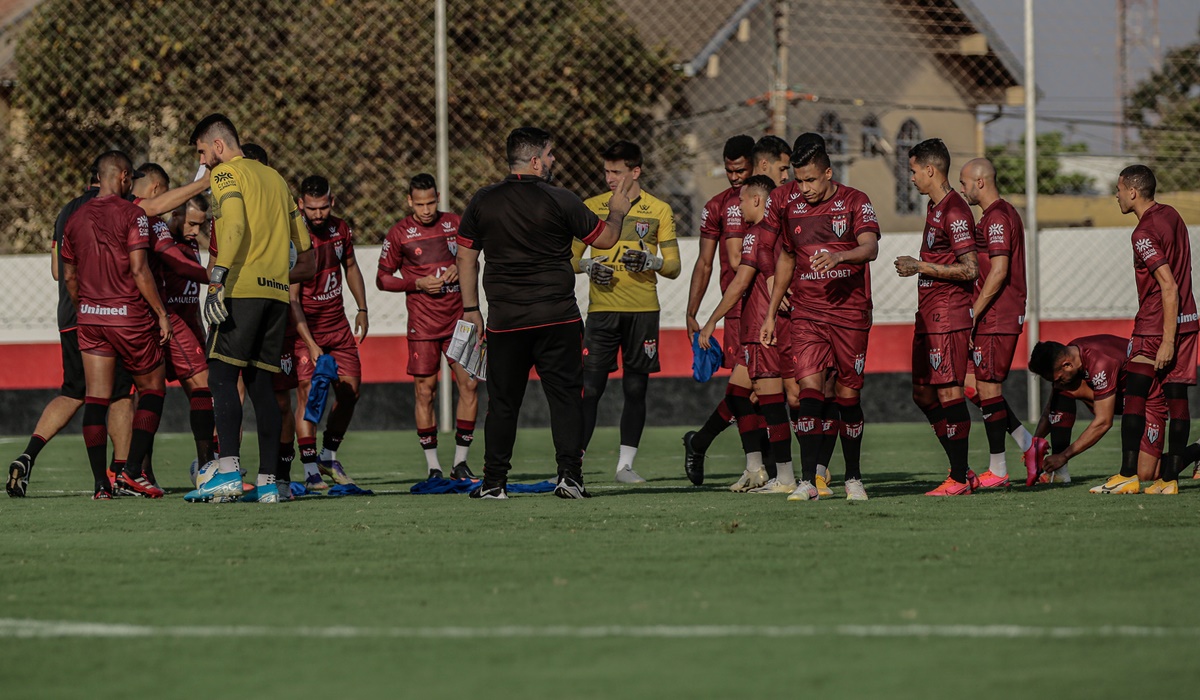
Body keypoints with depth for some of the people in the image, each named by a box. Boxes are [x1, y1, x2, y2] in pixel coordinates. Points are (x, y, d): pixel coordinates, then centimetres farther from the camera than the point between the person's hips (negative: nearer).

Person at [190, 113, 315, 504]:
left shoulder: (226, 174, 1)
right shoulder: (275, 178, 22)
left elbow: (235, 226, -18)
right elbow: (307, 258, 23)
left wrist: (217, 280, -23)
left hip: (241, 291, -7)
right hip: (276, 293, 7)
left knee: (223, 375, -9)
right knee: (261, 384, 8)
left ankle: (229, 469, -24)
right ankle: (268, 481, 2)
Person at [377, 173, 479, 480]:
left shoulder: (454, 224, 6)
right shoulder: (400, 233, -2)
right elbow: (383, 277, 3)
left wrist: (460, 269, -3)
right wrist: (418, 284, -11)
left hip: (458, 319, 3)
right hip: (423, 325, -3)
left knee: (469, 384, -3)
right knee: (425, 391, -4)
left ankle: (461, 461, 8)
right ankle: (432, 466, 4)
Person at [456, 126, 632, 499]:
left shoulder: (483, 202, 3)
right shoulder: (559, 200, -5)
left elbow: (466, 256, 10)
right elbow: (605, 239, 5)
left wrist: (470, 308, 18)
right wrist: (617, 213, 25)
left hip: (504, 320, 2)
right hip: (557, 317, -2)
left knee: (502, 402, 8)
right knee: (565, 397, 2)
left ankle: (494, 482, 8)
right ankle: (569, 476, -6)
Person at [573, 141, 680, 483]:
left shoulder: (659, 211, 6)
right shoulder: (591, 208, 8)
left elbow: (673, 267, 6)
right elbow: (570, 258, 11)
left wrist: (651, 262, -15)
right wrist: (588, 265, -11)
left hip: (643, 311, 0)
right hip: (602, 309, 0)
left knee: (636, 388, 2)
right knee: (589, 387, -7)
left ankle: (625, 464, 9)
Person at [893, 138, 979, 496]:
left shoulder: (954, 211, -15)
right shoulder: (935, 207, 17)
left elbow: (969, 269, -19)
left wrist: (921, 267, -15)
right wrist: (915, 266, 15)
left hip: (948, 316, -11)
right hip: (928, 316, 11)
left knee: (948, 392, -9)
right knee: (923, 393, 11)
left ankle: (960, 479, -5)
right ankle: (960, 469, 17)